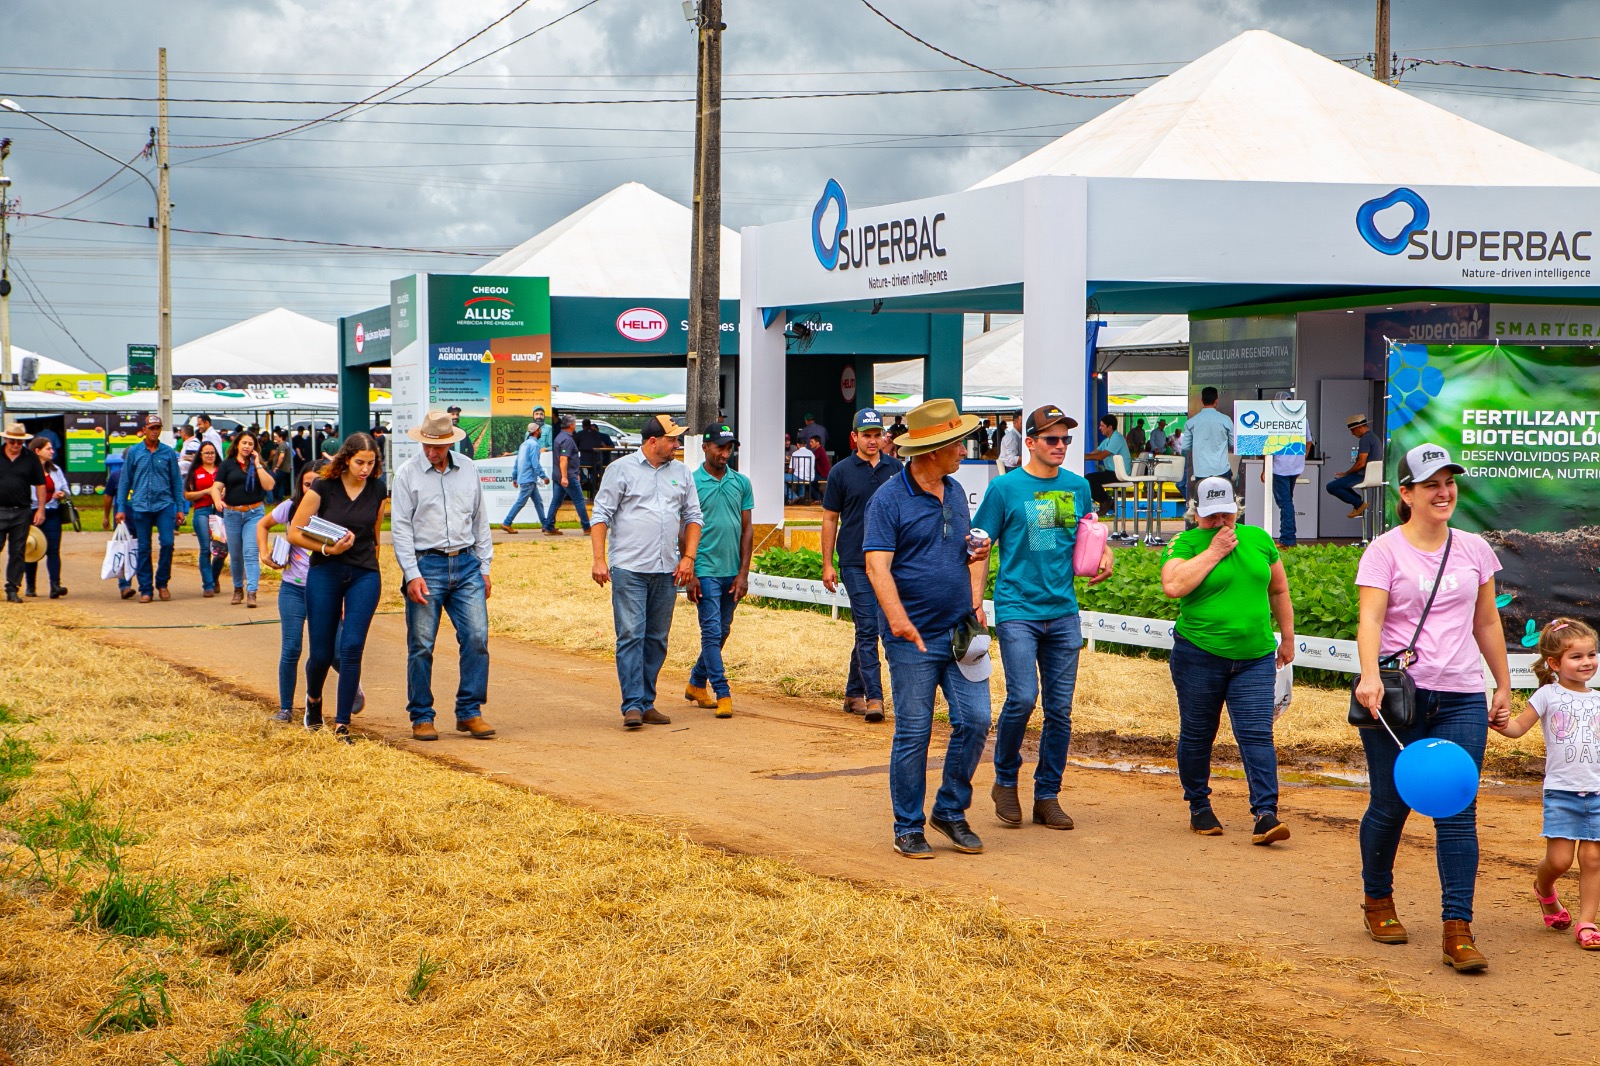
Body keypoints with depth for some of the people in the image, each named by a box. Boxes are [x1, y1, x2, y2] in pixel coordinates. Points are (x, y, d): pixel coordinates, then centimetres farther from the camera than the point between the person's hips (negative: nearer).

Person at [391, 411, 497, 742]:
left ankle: (469, 712, 5)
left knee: (477, 638, -5)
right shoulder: (407, 473, -1)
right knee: (421, 646, -1)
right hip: (426, 565, -3)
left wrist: (484, 568, 11)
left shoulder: (468, 469, 9)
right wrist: (412, 574, -10)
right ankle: (421, 717, 9)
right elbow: (400, 527, -3)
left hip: (466, 565, 3)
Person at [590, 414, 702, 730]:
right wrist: (599, 559, -10)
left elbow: (692, 516, 17)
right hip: (629, 568, -5)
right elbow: (601, 515, -1)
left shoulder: (681, 472, 13)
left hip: (666, 571, 5)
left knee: (657, 639, 7)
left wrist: (688, 557, 5)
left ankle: (647, 703, 14)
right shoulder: (621, 470, 0)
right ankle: (632, 706, -12)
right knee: (631, 635, -10)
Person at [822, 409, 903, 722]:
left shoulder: (895, 469, 8)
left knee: (866, 630, 10)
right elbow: (830, 519, 3)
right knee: (867, 628, -10)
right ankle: (873, 697, -11)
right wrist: (827, 565, -1)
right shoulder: (842, 471, 0)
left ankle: (853, 693, 20)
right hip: (855, 563, -3)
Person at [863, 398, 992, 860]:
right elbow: (877, 565, -18)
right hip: (914, 639, -6)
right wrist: (897, 617, -32)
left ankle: (951, 811, 18)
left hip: (961, 632, 6)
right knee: (913, 734, 0)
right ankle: (908, 829, 11)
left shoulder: (955, 492, 12)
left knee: (974, 720, 1)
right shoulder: (888, 500, -9)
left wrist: (975, 600, 7)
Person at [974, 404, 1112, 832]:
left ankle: (1048, 796, 15)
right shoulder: (1005, 488, -3)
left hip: (1063, 612, 4)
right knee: (1022, 698, -16)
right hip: (1017, 610, -4)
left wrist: (1105, 554, 3)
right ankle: (1005, 781, 7)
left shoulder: (1078, 487, 9)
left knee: (1060, 708, 4)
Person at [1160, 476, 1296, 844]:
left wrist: (1287, 637, 20)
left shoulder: (1259, 539, 11)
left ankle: (1265, 814, -12)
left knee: (1257, 734, -8)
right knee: (1197, 735, 8)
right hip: (1198, 657, -2)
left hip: (1255, 658, 2)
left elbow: (1279, 591, 20)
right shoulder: (1185, 544, -2)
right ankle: (1199, 807, 24)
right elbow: (1173, 586, -20)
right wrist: (1214, 551, -15)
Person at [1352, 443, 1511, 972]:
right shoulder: (1385, 550, -2)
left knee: (1458, 811, -6)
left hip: (1462, 699, 3)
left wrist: (1503, 685, 19)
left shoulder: (1474, 549, 11)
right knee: (1390, 806, 6)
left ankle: (1458, 930, -6)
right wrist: (1369, 676, -29)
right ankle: (1378, 901, 30)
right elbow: (1370, 617, -14)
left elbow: (1487, 622, 19)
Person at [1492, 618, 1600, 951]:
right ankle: (1544, 889, 27)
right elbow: (1519, 727, -2)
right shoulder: (1548, 695, 0)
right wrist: (1499, 723, -21)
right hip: (1561, 791, -3)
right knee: (1559, 859, -6)